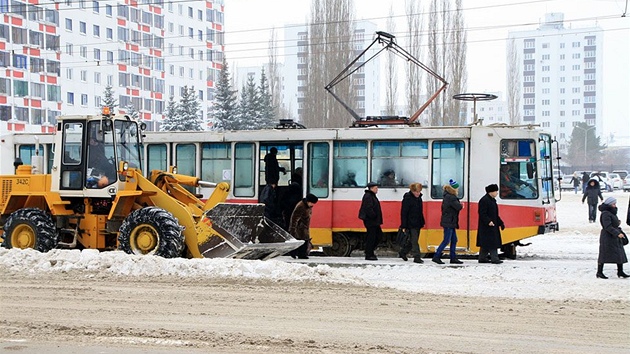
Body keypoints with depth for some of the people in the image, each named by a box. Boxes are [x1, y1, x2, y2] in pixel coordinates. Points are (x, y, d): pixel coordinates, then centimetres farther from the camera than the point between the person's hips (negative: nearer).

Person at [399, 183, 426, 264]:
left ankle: (403, 252, 30)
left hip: (417, 223, 8)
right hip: (410, 224, -8)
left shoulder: (419, 198, 9)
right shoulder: (407, 198, -14)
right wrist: (404, 226, -17)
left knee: (412, 240, 14)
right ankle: (417, 257, -4)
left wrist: (422, 222, 19)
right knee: (414, 241, -7)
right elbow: (403, 213, -15)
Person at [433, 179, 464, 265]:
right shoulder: (451, 198, -19)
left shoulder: (447, 196, 13)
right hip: (448, 223, -10)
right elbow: (459, 207, -20)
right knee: (446, 240, -6)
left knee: (454, 240, 12)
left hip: (450, 223, 10)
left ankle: (453, 258, 16)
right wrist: (461, 205, 0)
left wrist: (459, 205, -2)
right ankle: (436, 256, -2)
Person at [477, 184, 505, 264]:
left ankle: (482, 258, 16)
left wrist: (500, 223, 20)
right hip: (486, 227, -10)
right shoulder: (484, 200, -15)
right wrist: (488, 221, -31)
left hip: (493, 225, 10)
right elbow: (482, 214, -20)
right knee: (491, 242, -11)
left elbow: (495, 214, 24)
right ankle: (494, 258, -11)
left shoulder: (492, 200, 17)